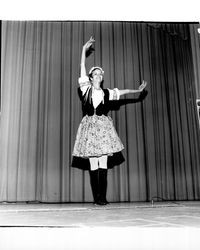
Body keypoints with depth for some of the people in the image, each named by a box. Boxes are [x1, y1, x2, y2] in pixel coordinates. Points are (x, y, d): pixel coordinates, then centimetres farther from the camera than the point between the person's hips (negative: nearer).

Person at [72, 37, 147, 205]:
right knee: (93, 165, -3)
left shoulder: (107, 93, 12)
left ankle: (102, 197, -5)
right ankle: (96, 198, 0)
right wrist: (84, 49, 6)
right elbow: (82, 67, 6)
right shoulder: (86, 89, 8)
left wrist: (138, 90, 20)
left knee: (103, 163, -6)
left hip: (103, 127, 1)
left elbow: (122, 92, 20)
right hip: (89, 126, -1)